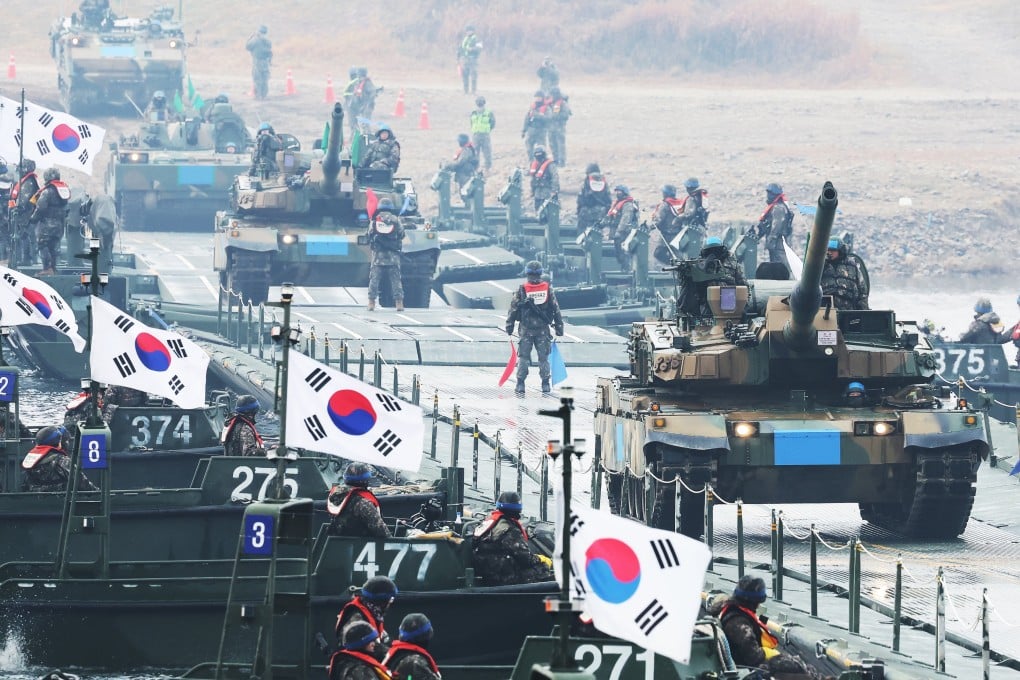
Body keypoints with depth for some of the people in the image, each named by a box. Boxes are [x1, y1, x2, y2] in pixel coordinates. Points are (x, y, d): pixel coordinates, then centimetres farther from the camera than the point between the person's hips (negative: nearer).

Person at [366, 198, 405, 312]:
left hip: (378, 255, 0)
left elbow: (369, 234, 6)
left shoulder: (374, 220, 0)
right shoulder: (396, 220, 0)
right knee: (395, 280, 3)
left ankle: (371, 302, -1)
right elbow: (401, 234, 8)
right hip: (393, 255, 0)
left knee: (374, 279, 4)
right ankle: (399, 302, -1)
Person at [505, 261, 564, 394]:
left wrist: (509, 326, 6)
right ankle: (546, 384, 10)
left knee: (523, 357, 6)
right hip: (543, 329, 1)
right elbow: (556, 309, 1)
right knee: (543, 358, 9)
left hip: (526, 329, -1)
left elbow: (513, 308, -3)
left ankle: (520, 384, 4)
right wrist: (559, 327, 10)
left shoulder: (522, 290, -8)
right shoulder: (548, 289, -4)